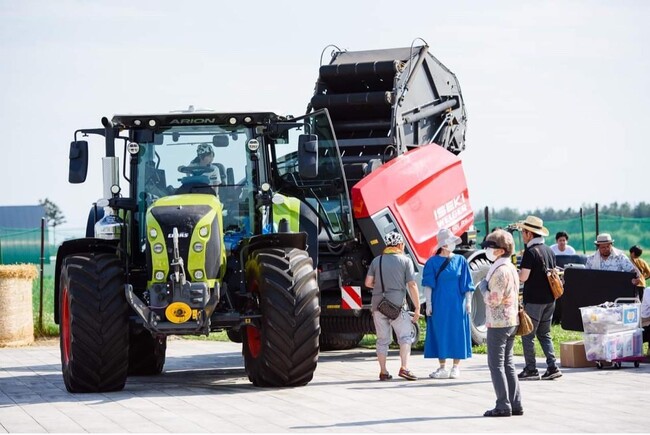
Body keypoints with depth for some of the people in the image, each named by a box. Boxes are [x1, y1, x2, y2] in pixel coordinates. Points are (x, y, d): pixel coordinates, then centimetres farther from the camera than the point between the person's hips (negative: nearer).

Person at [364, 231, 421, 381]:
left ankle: (383, 372, 10)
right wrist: (417, 308, -2)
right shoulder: (405, 261, 1)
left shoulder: (376, 261, 11)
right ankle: (404, 368, -15)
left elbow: (368, 282, 5)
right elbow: (412, 285, -5)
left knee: (382, 340, 11)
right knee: (405, 336, 1)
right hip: (396, 305, -4)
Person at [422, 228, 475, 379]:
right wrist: (428, 303, -4)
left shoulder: (460, 261, 4)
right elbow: (428, 285, 1)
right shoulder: (432, 262, 1)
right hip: (439, 304, -1)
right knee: (440, 333, 0)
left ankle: (456, 367, 10)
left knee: (457, 333, 1)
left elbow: (466, 283, 7)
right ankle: (442, 368, 8)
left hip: (457, 304, 1)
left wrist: (468, 301, 2)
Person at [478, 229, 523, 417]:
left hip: (498, 323, -10)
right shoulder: (511, 268, 13)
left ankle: (503, 406, -5)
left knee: (496, 365, -4)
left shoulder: (501, 271, -18)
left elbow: (493, 300, -21)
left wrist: (483, 287, -6)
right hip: (511, 322, 10)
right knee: (508, 364, 12)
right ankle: (515, 405, 12)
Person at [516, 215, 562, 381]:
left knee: (527, 335, 1)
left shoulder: (530, 251, -14)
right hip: (549, 299, 8)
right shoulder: (549, 250, 10)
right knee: (544, 334, 14)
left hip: (534, 300, -8)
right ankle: (552, 367, 6)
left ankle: (531, 370, 0)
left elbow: (523, 277, -19)